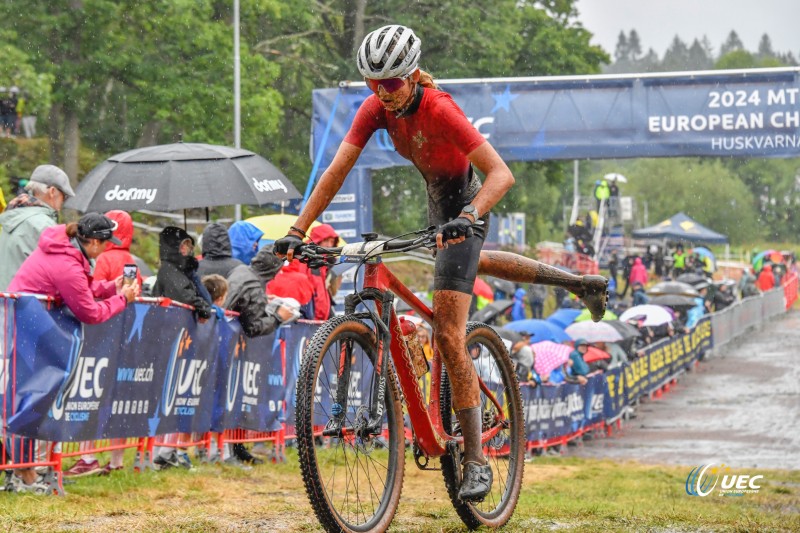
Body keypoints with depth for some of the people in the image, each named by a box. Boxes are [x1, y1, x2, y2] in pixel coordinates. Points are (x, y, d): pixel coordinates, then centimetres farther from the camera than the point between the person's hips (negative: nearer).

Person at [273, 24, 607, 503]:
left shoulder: (440, 111, -33)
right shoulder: (377, 109, -16)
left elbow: (502, 174, -39)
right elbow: (336, 172, -17)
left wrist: (468, 217, -55)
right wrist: (298, 231, -25)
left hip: (463, 203, -8)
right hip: (437, 200, 8)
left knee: (449, 337, -16)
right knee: (470, 263, 39)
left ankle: (477, 462, -11)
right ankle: (578, 283, 59)